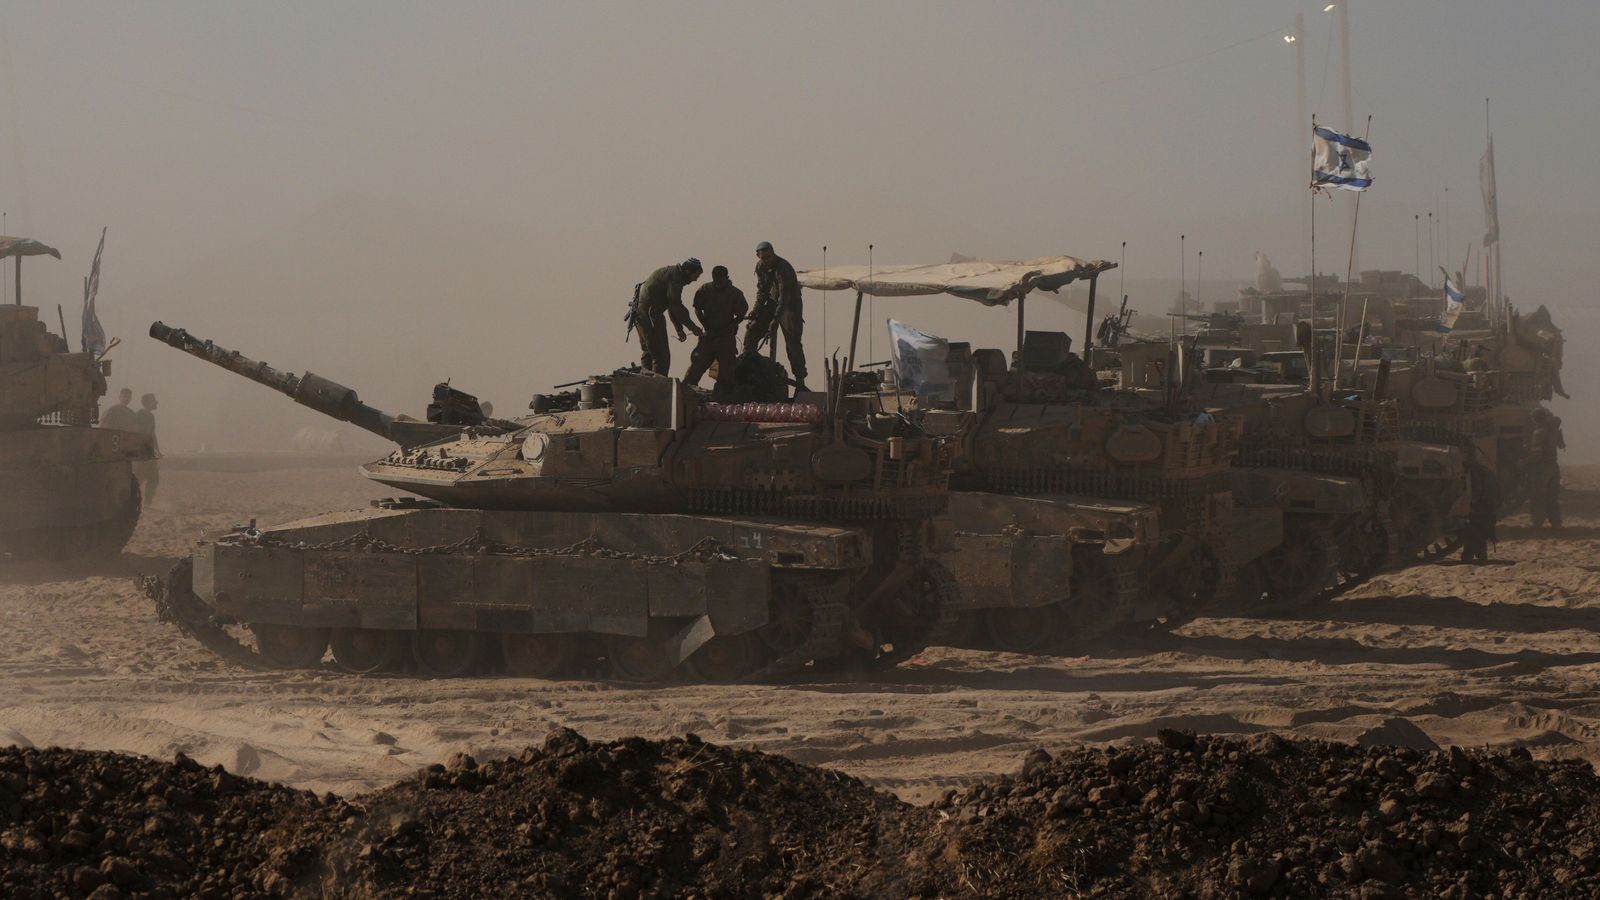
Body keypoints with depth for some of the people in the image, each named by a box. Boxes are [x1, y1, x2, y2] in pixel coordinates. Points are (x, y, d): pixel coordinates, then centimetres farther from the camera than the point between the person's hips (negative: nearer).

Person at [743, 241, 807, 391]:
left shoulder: (783, 268, -28)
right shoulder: (760, 267, -3)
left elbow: (784, 296, -34)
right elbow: (762, 290, 8)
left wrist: (776, 319, -40)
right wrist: (756, 310, -5)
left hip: (789, 306, -7)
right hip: (773, 302, 7)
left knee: (792, 343, -12)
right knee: (751, 330, -2)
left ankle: (800, 381, -10)